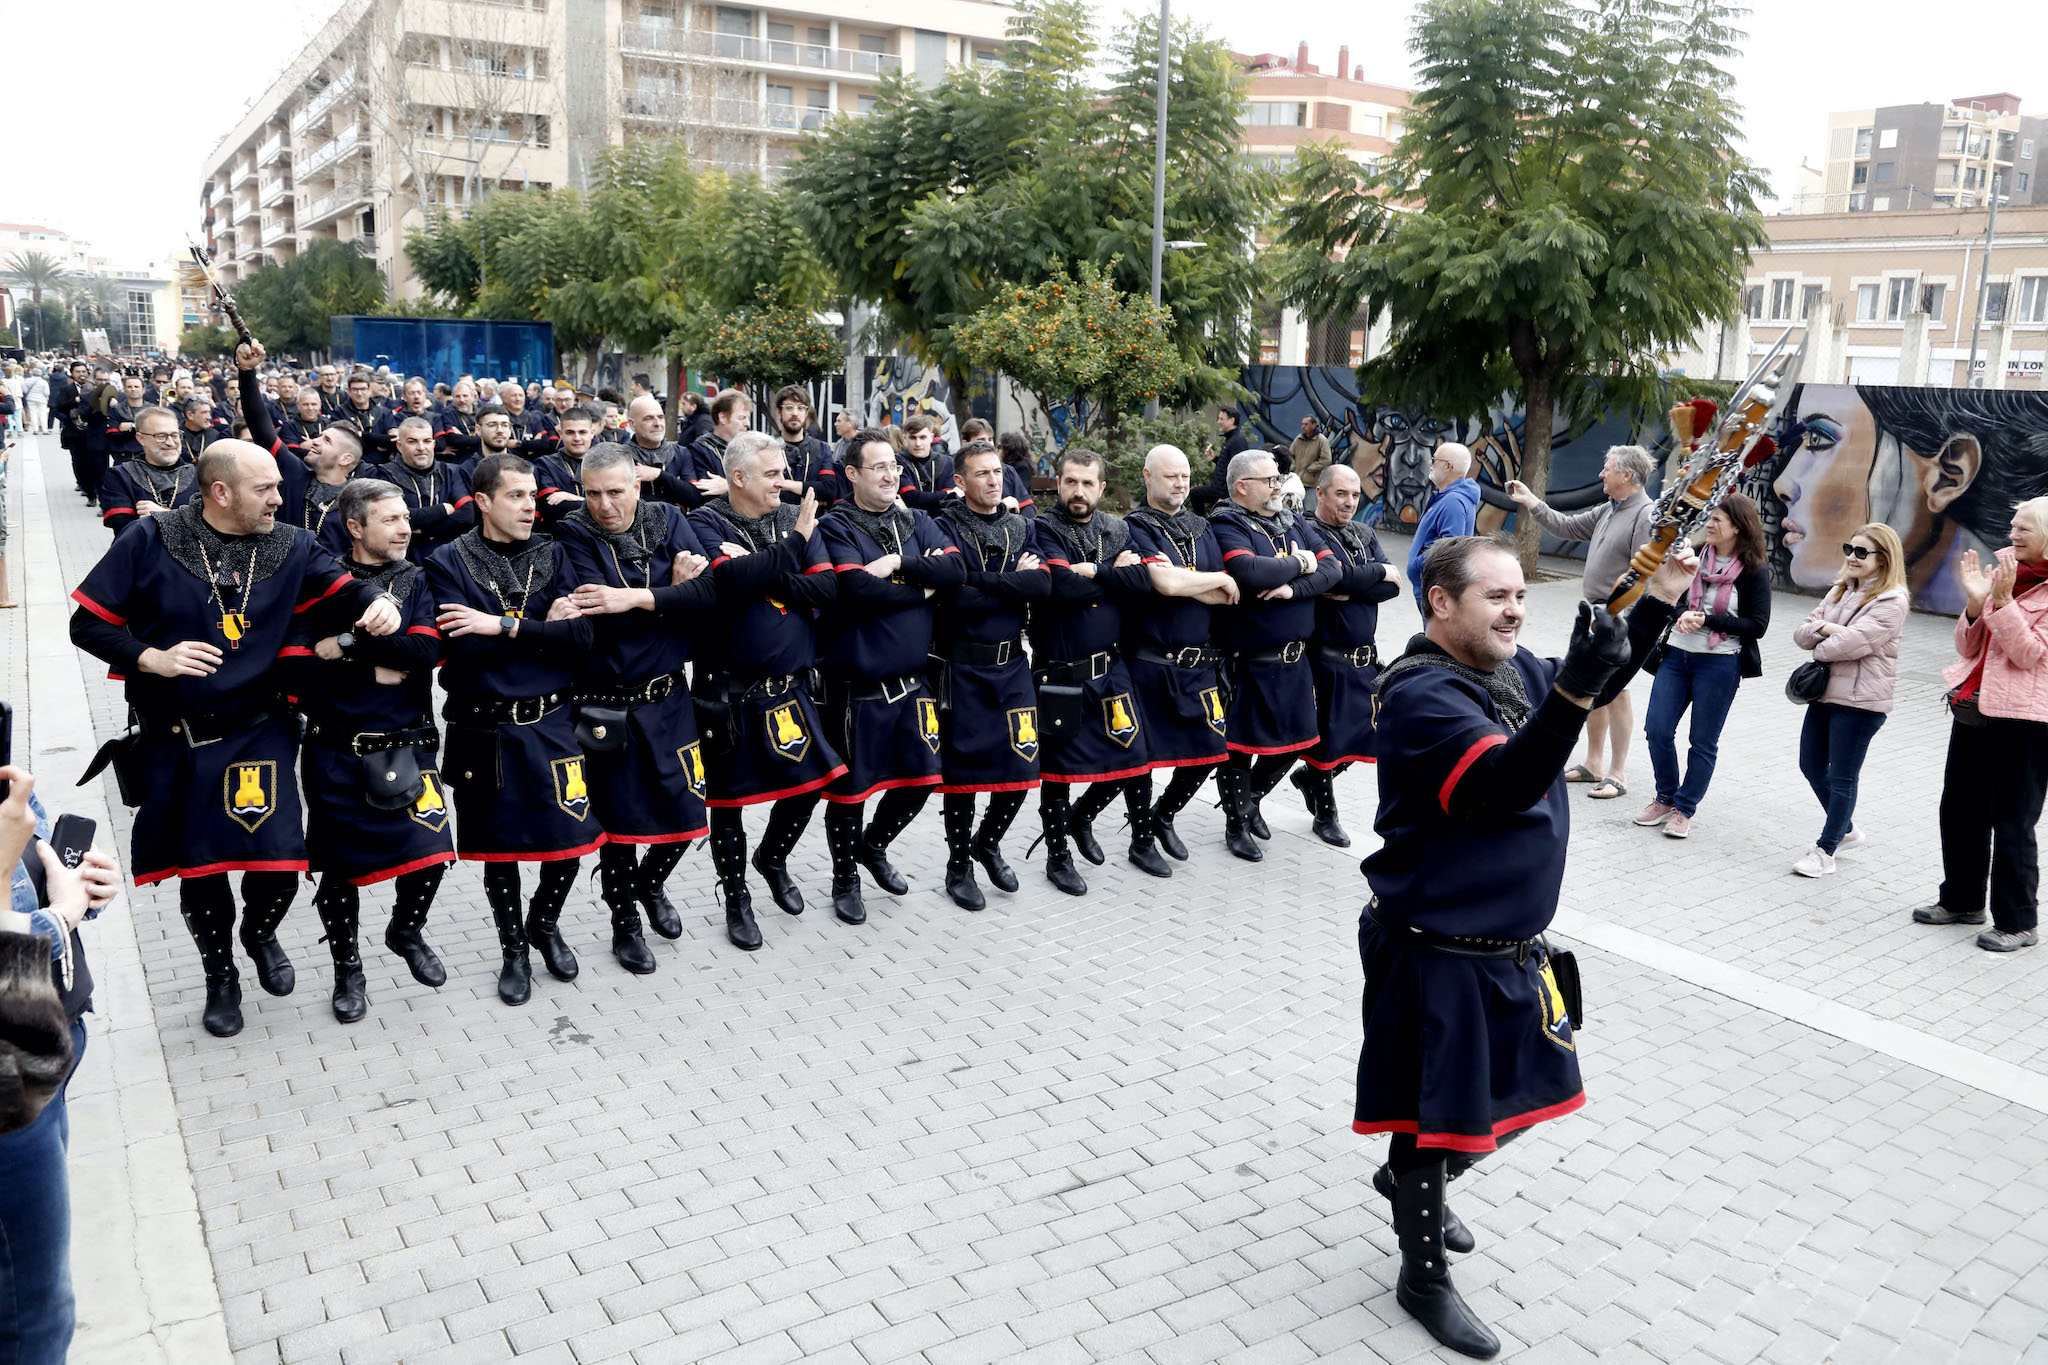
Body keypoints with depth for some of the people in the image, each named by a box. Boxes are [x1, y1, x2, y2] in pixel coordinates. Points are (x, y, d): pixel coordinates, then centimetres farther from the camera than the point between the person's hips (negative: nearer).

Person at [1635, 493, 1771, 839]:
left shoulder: (1754, 572, -7)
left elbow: (1757, 626, -8)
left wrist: (1707, 619, -17)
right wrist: (1682, 614, -11)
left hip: (1719, 664, -4)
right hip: (1676, 655, 4)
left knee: (1703, 741, 5)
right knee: (1657, 730, 1)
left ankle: (1685, 810, 19)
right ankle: (1666, 799, 21)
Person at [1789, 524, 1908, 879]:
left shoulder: (1890, 602, -14)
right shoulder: (1840, 591, 12)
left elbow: (1850, 643, -24)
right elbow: (1801, 634, 6)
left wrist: (1820, 647, -5)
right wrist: (1825, 628, -14)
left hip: (1861, 701, -8)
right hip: (1825, 692, 8)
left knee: (1841, 778, 2)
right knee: (1811, 766, 16)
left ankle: (1825, 850, 12)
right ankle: (1844, 830, 36)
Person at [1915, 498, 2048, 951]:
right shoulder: (2004, 571, 12)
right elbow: (1967, 648, 10)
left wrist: (2003, 600, -23)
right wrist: (1975, 602, -6)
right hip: (1974, 709, 7)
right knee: (1959, 810, 15)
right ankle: (1961, 900, 31)